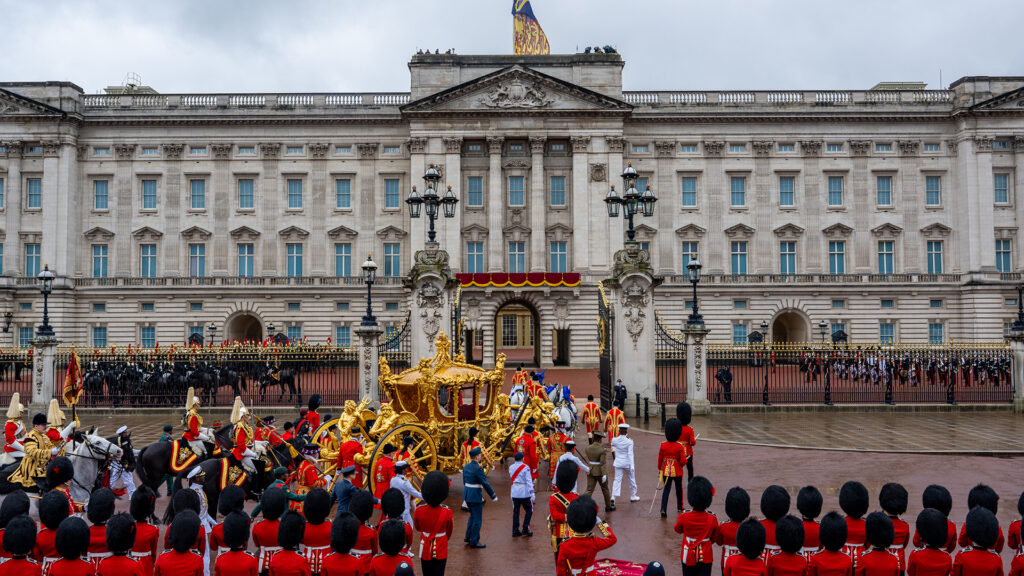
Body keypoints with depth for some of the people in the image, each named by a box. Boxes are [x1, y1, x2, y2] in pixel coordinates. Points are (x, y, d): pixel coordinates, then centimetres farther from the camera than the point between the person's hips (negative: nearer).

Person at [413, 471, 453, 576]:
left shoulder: (419, 510, -18)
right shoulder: (447, 512, -19)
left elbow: (417, 528, 3)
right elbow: (449, 531, 0)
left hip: (425, 549, 1)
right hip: (441, 551, -1)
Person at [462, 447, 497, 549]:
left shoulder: (466, 467, 5)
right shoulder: (478, 469, -21)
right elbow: (485, 484, -18)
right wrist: (493, 496, -8)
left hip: (467, 495, 9)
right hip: (476, 496, -9)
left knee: (473, 515, 25)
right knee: (477, 519, 3)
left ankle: (468, 536, 28)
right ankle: (474, 542, 9)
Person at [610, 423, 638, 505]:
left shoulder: (614, 440, -6)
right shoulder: (629, 441, -14)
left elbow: (612, 446, 16)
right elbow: (630, 454, -17)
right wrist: (632, 466, -17)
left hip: (618, 462, 2)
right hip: (627, 463, -2)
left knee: (617, 480, 2)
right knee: (631, 479, 17)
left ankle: (613, 498, -12)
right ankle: (633, 496, 30)